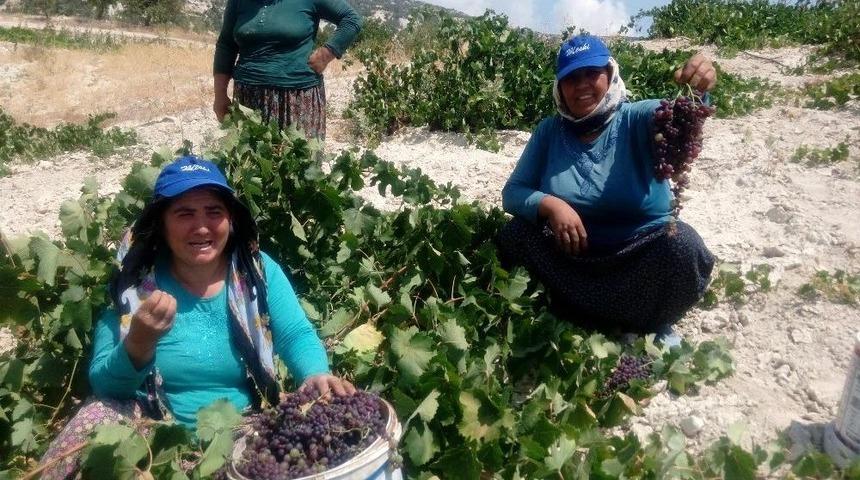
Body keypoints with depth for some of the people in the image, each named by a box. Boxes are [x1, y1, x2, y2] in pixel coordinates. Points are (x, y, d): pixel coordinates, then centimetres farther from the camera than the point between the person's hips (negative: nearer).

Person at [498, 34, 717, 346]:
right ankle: (619, 326, -12)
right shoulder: (549, 131, 1)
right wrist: (549, 204, -26)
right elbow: (513, 192, -4)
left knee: (683, 246, -32)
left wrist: (694, 92, -54)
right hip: (573, 257, 3)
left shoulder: (637, 120, -7)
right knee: (514, 235, -21)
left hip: (641, 257, -3)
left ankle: (652, 327, -1)